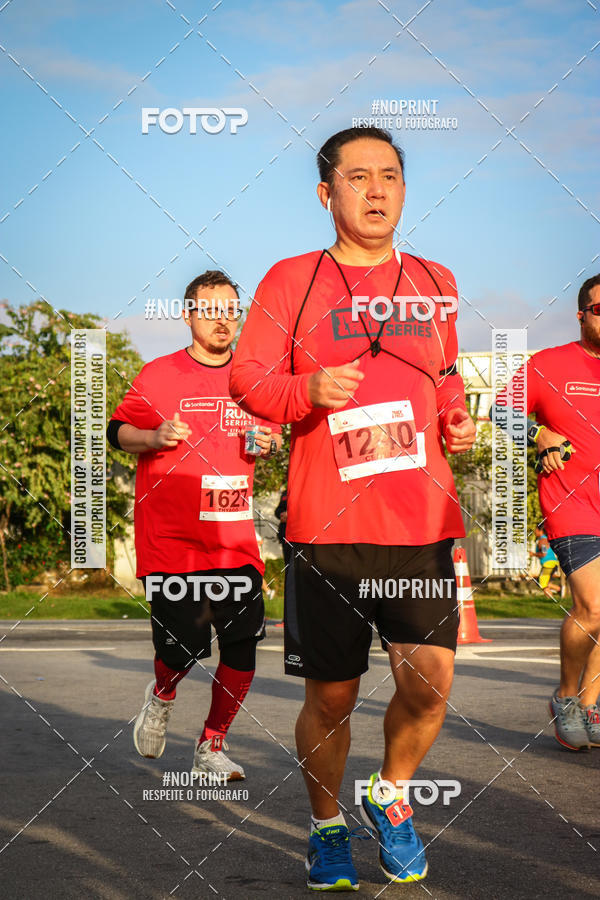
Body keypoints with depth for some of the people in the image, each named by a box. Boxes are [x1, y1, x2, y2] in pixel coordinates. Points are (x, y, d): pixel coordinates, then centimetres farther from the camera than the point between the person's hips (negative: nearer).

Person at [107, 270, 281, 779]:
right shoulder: (159, 375, 1)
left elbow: (271, 435, 26)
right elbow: (118, 431, 5)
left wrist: (269, 445, 3)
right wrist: (154, 437, -15)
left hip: (234, 536, 4)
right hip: (170, 539, -4)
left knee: (243, 646, -3)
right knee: (182, 648, -7)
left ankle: (211, 747, 16)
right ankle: (162, 697, 29)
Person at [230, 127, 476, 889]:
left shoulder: (435, 283, 15)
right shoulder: (290, 280, 4)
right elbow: (247, 378, 0)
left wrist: (457, 421, 8)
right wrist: (309, 389, -19)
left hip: (422, 519, 3)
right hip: (327, 524, -2)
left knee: (430, 681, -6)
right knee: (330, 694, 3)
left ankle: (390, 797, 23)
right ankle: (326, 827, 26)